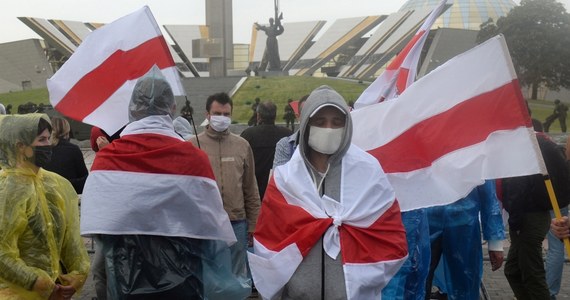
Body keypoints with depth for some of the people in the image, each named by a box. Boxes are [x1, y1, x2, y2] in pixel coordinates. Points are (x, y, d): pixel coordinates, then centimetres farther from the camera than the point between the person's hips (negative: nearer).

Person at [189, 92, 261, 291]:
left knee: (235, 276, 14)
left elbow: (251, 189, 9)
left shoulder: (242, 145, 5)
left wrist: (252, 224, 9)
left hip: (237, 224, 2)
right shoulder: (192, 145, -2)